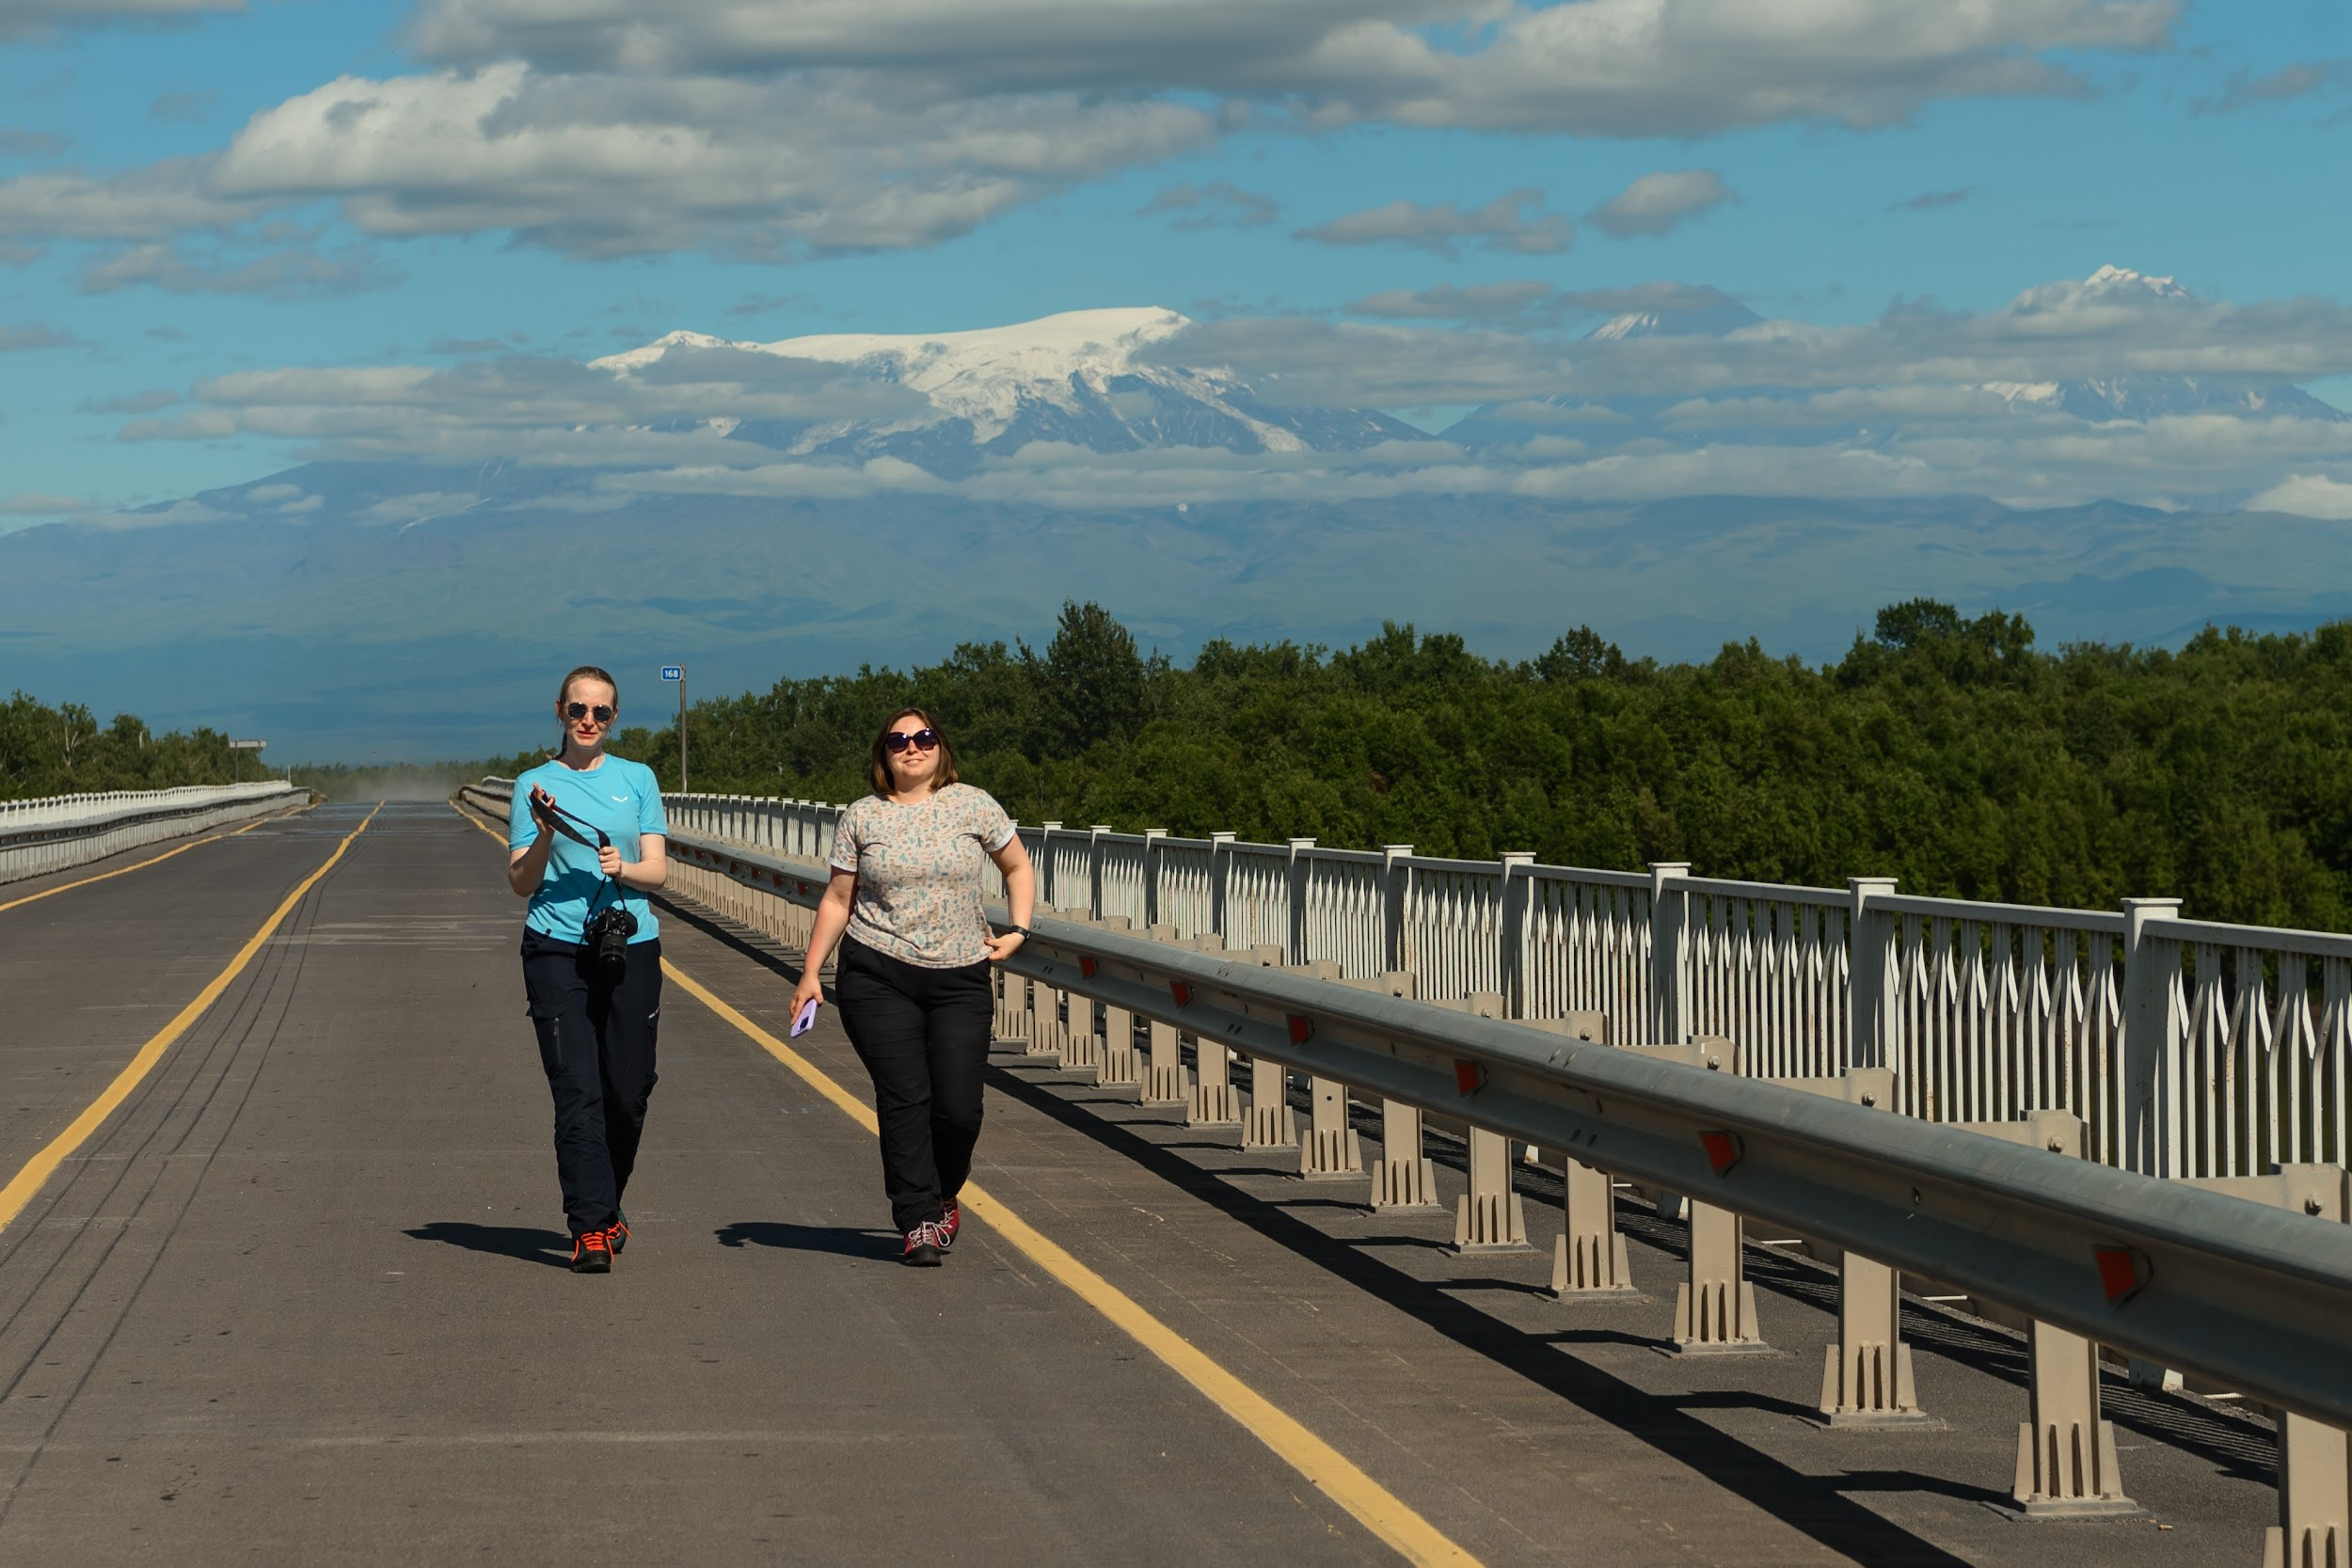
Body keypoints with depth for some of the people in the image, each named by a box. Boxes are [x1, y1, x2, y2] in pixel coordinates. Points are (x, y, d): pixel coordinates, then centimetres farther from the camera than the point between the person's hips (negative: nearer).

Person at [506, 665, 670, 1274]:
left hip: (631, 946, 2)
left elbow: (658, 871, 6)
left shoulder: (637, 779, 10)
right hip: (557, 949, -2)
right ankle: (591, 1228, -8)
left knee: (628, 1092, 4)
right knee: (578, 1093, -8)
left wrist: (624, 870, -15)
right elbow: (520, 882, 2)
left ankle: (606, 1206, 25)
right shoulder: (536, 785, 6)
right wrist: (545, 837, -16)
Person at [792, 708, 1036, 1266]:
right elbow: (837, 899, 10)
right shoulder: (861, 818, 5)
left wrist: (1018, 931, 5)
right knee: (903, 1099, -8)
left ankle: (943, 1198, 23)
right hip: (878, 977, 0)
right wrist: (810, 972, 6)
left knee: (958, 1106, -4)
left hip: (960, 978, 0)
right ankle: (919, 1222, -2)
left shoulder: (974, 806, 5)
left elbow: (1018, 868, 16)